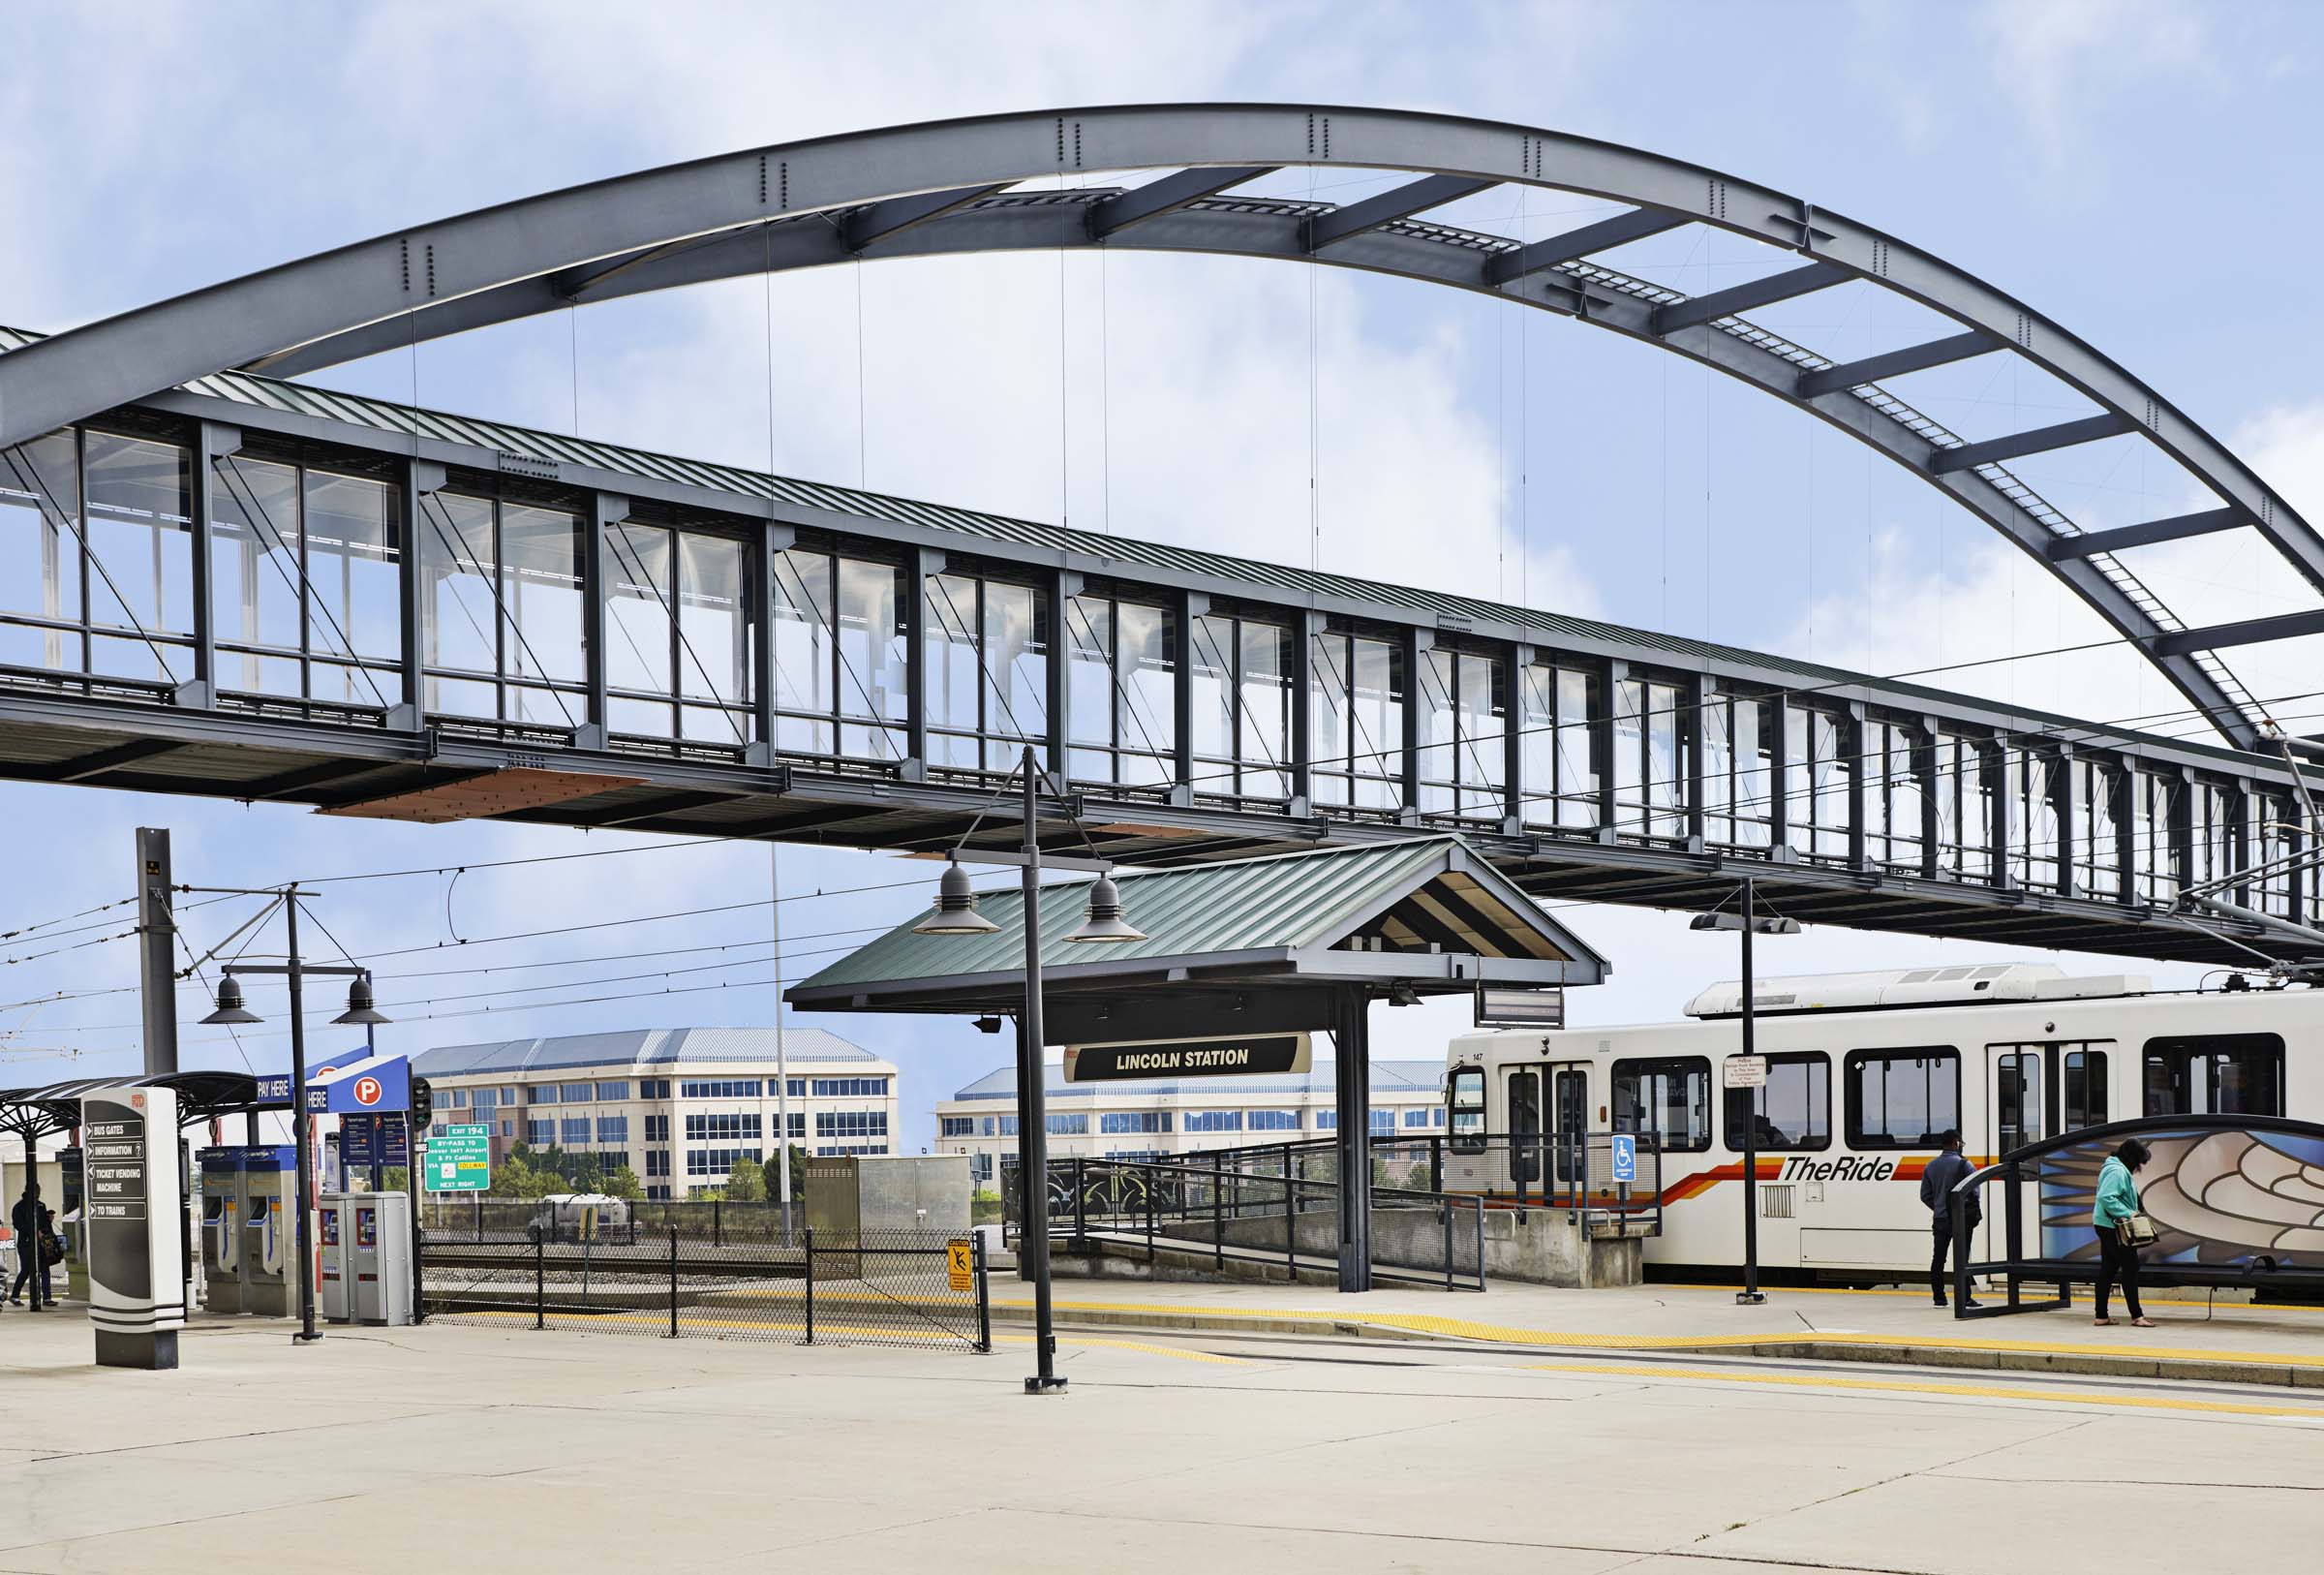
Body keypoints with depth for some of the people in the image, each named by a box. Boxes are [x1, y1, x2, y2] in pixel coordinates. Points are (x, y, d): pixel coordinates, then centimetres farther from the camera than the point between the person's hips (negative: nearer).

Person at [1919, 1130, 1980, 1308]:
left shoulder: (1931, 1166, 7)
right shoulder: (1963, 1164, -10)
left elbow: (1925, 1195, 8)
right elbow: (1973, 1191, -12)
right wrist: (1976, 1212, 2)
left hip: (1939, 1220, 5)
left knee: (1938, 1259, 8)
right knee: (1961, 1259, -3)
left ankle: (1939, 1297, 9)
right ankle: (1964, 1299, -4)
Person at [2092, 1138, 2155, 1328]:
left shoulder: (2121, 1170, 14)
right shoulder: (2117, 1171, -17)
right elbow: (2106, 1197, -27)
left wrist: (2131, 1213, 7)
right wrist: (2128, 1213, -24)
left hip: (2107, 1226, 10)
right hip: (2112, 1227, -10)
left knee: (2108, 1269, 11)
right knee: (2130, 1267, -6)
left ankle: (2101, 1315, 13)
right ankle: (2137, 1316, -4)